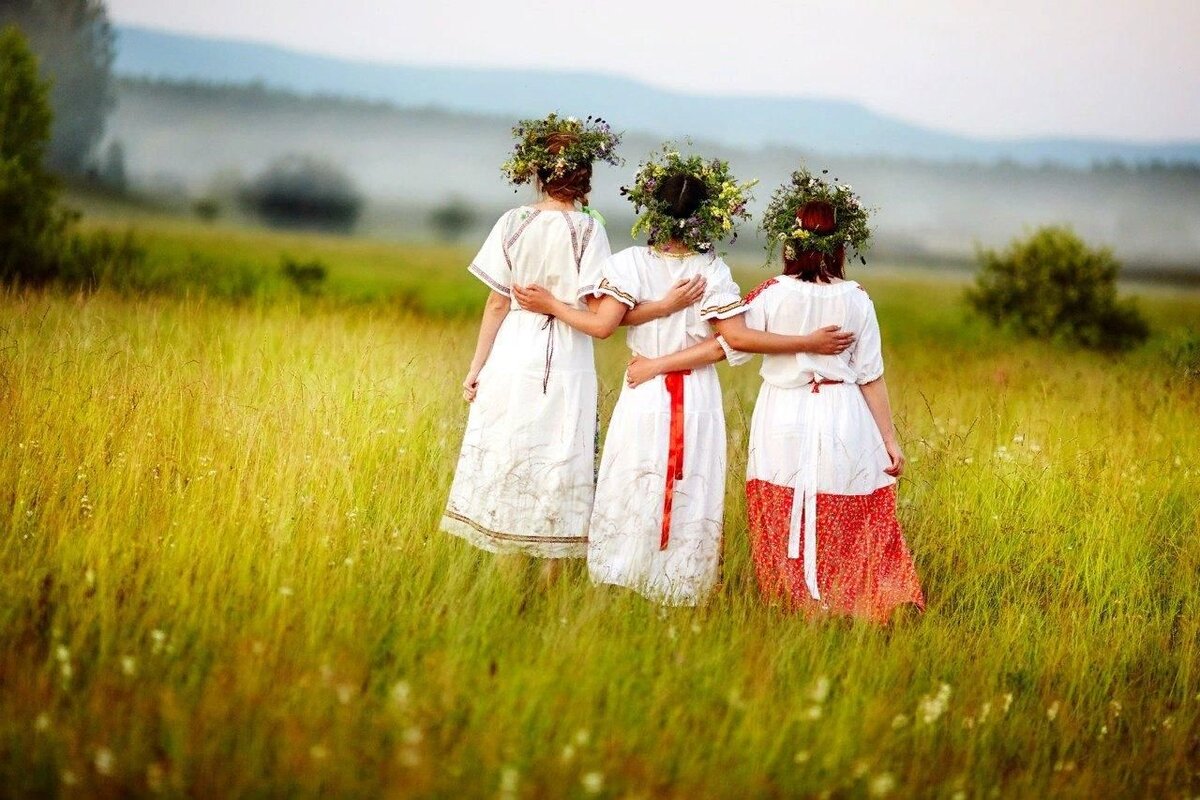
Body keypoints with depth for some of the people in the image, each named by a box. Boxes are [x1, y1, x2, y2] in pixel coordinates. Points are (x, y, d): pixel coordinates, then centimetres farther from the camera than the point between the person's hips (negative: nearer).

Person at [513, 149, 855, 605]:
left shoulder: (632, 263, -6)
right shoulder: (712, 271, -6)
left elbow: (602, 326, -12)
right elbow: (737, 337, -11)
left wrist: (550, 305, 2)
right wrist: (810, 343, -5)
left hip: (644, 393, 0)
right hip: (698, 398, 0)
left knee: (635, 489, 7)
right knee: (690, 496, 7)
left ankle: (621, 585, 9)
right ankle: (680, 592, 9)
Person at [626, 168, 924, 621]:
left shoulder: (773, 295, -9)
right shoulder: (857, 301, -6)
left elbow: (723, 347, -9)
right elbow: (871, 376, -3)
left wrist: (656, 365, 0)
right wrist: (890, 439, 5)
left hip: (784, 419, 0)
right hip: (843, 420, 0)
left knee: (787, 526, 9)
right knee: (853, 529, 9)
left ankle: (796, 607, 15)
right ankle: (853, 607, 10)